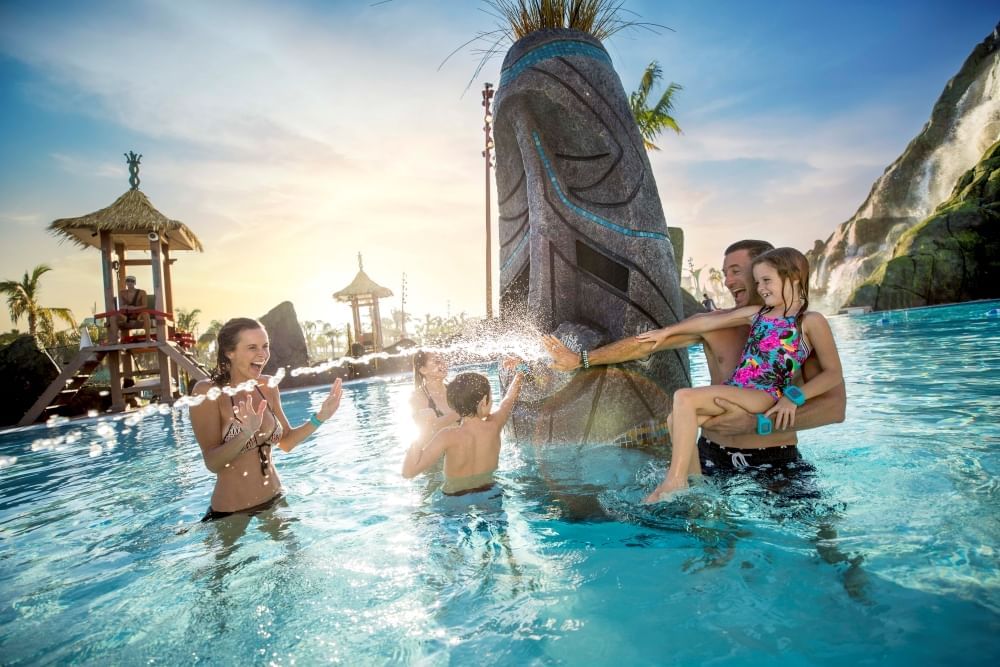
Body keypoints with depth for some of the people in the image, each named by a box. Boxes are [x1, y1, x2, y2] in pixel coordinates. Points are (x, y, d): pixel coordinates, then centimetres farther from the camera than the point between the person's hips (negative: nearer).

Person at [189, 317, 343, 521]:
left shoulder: (267, 386, -1)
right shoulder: (207, 391, -16)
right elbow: (212, 463, -20)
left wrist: (320, 417, -5)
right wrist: (246, 433, -37)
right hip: (231, 515, -5)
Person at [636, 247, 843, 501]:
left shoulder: (810, 321, 1)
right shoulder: (757, 313, 19)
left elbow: (833, 373, -1)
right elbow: (709, 321, 22)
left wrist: (793, 398, -13)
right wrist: (667, 331, 26)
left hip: (764, 397, -7)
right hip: (735, 391, 7)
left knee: (684, 398, -25)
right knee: (676, 419, -5)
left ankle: (674, 483, -21)